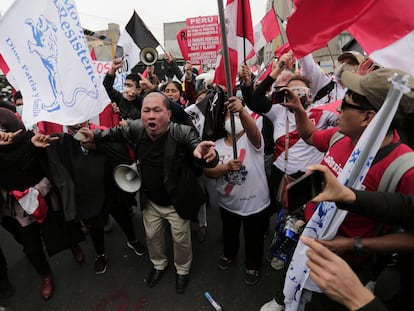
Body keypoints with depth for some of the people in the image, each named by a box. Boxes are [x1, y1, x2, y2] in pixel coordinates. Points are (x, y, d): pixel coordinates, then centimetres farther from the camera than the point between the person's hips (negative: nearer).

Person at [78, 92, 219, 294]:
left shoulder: (183, 133, -29)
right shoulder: (136, 128, -14)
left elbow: (203, 154, -40)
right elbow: (117, 132, 8)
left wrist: (207, 154, -62)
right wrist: (95, 136, -2)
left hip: (177, 203, -4)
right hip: (151, 202, 4)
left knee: (181, 239, 18)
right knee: (152, 236, 25)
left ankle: (183, 270, 51)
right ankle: (159, 264, 57)